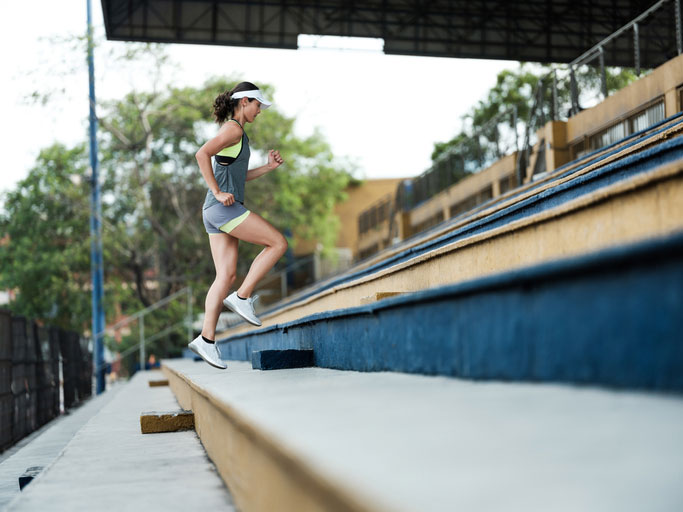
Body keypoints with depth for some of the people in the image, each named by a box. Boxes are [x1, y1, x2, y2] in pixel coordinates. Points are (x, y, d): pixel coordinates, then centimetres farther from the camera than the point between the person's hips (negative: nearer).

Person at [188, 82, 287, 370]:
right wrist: (218, 193, -20)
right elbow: (202, 154, -21)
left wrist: (269, 167, 21)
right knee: (278, 243, -7)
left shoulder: (235, 133, 24)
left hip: (217, 213, 9)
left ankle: (206, 339, -3)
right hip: (224, 208, -9)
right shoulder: (233, 129, -7)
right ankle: (242, 297, -5)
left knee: (226, 276, 2)